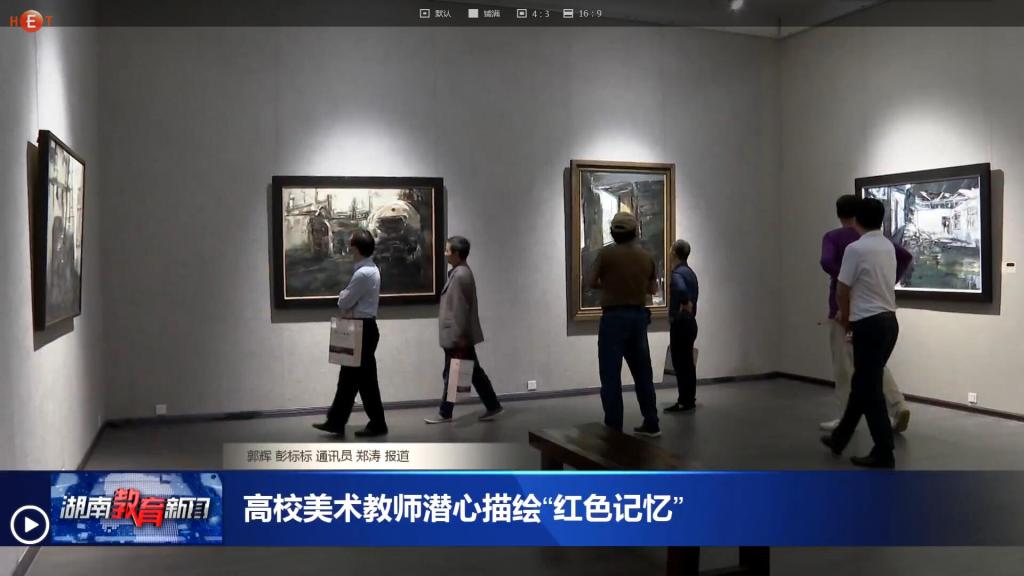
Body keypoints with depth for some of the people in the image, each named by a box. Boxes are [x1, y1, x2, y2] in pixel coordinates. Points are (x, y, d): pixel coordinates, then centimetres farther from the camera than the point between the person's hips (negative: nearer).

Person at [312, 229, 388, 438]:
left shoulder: (363, 274, -21)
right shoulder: (369, 269, 12)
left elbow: (343, 302, -16)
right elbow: (351, 300, 14)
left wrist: (343, 298, 5)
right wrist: (348, 308, -5)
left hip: (363, 330, -10)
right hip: (362, 328, 10)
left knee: (365, 378, 0)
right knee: (349, 377, 13)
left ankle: (378, 424, 10)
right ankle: (336, 422, 20)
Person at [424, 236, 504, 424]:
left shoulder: (459, 275, -18)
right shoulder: (461, 272, 15)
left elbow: (460, 308, -21)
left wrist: (459, 336, -21)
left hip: (457, 336, -10)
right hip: (460, 335, 10)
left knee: (452, 374, 1)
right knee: (474, 372, 12)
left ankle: (445, 414, 11)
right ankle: (493, 406, 15)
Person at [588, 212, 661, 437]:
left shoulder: (606, 253, -8)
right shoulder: (646, 257, 5)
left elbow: (591, 282, -2)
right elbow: (653, 289, 12)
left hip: (614, 316, -5)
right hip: (639, 316, 5)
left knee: (611, 375, -1)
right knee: (643, 372, 15)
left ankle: (613, 429, -2)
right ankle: (651, 424, 22)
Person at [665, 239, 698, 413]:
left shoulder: (677, 273, -16)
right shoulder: (690, 272, 13)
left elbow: (682, 290, -36)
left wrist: (686, 306, -22)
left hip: (680, 324, -9)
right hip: (690, 323, 9)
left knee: (680, 364, -4)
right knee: (688, 363, 13)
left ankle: (685, 402, -1)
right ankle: (689, 400, 20)